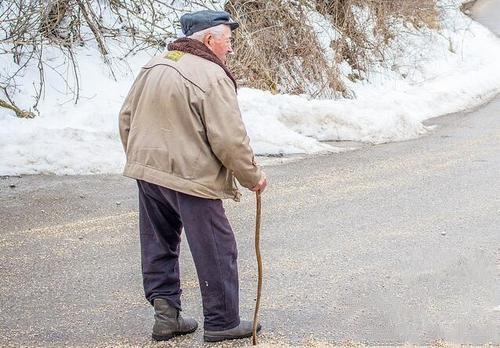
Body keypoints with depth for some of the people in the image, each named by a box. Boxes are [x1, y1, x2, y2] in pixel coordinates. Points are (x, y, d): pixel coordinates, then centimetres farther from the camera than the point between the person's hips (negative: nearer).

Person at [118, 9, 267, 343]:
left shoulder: (154, 66, 9)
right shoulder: (212, 76, -16)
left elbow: (127, 118, 15)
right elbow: (230, 140, -18)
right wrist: (253, 176, -4)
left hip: (147, 172, 8)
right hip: (191, 178, -7)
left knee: (160, 246, 18)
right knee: (217, 252, 5)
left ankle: (165, 312, 19)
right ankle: (222, 322, 14)